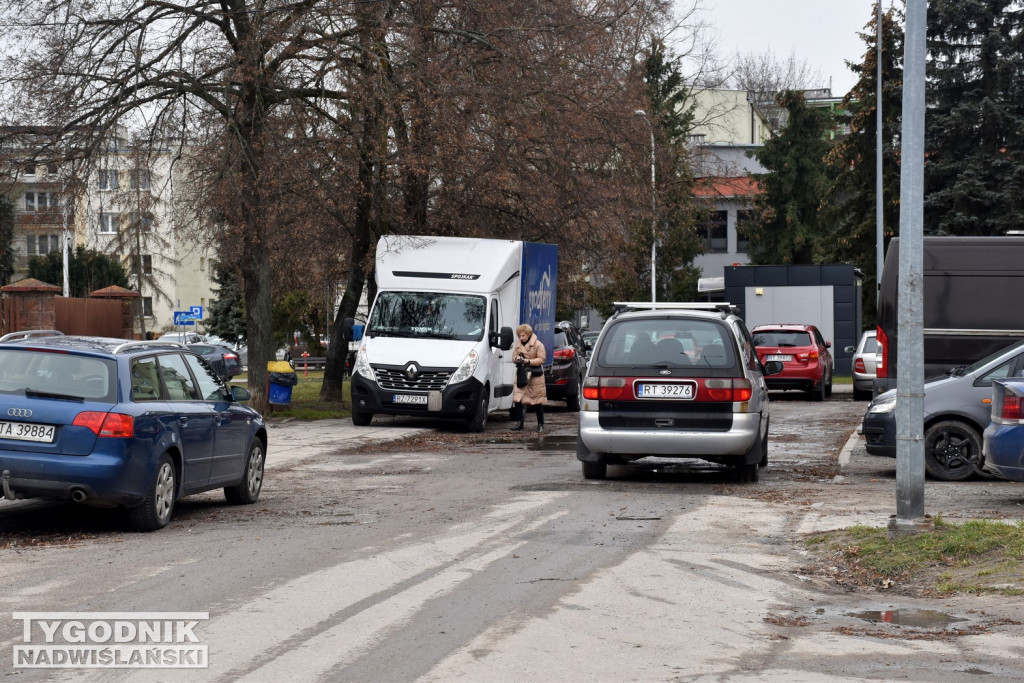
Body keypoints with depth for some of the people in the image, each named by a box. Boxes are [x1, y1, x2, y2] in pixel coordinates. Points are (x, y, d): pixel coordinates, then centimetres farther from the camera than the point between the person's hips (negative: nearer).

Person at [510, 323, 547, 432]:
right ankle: (520, 422, 3)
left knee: (537, 401, 3)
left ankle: (540, 424, 15)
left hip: (535, 376, -4)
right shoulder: (518, 344, 10)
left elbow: (541, 359, -10)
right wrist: (517, 359, -10)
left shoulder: (538, 345, -7)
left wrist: (528, 361, -21)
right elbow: (514, 356, 14)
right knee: (518, 399, -5)